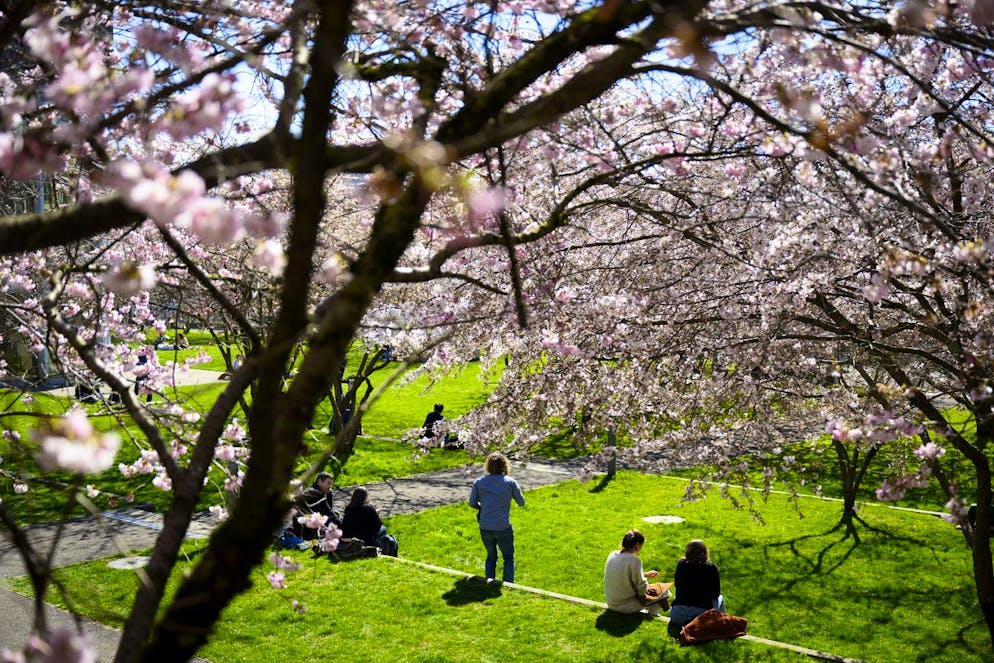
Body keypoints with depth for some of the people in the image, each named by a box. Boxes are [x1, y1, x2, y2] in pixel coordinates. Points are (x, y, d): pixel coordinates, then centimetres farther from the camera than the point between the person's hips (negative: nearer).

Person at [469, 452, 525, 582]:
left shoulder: (479, 482, 0)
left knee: (491, 557, 22)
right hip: (503, 528, -2)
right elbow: (521, 502, 2)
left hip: (485, 527, 2)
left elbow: (472, 503, 3)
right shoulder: (510, 482, -5)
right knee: (508, 558, 16)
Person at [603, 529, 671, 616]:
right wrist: (645, 579, 4)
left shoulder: (612, 555, -1)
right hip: (627, 607, -8)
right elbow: (642, 590, -16)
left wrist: (646, 574, 17)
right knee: (664, 590, 5)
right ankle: (651, 614, 20)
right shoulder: (634, 561, -22)